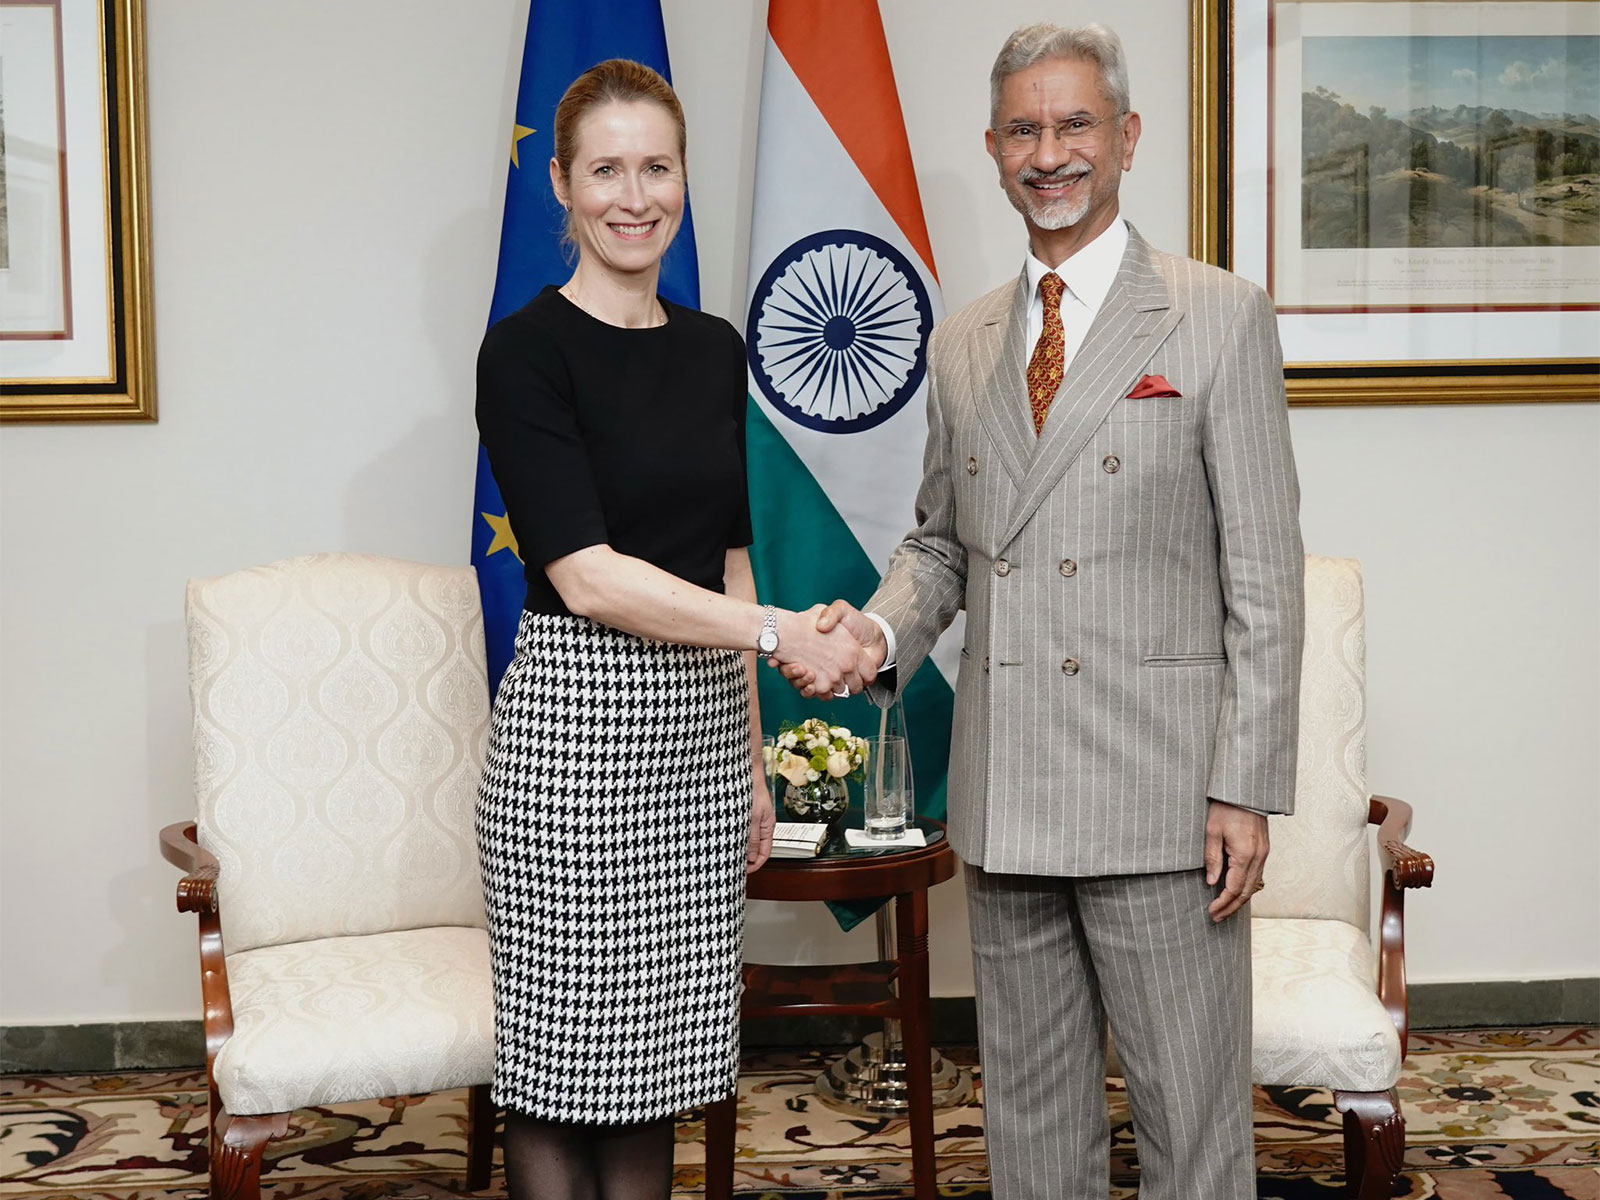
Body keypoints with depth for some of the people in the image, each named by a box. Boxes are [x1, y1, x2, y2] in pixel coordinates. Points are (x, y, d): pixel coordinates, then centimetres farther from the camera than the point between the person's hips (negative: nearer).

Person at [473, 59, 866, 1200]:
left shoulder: (714, 349, 11)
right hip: (575, 728, -6)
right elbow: (585, 573, -16)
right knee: (562, 1060, 3)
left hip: (701, 729, 6)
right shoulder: (528, 350, -8)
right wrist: (780, 631, -19)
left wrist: (752, 756, 15)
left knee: (659, 1061, 12)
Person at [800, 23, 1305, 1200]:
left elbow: (1264, 573, -6)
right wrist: (881, 632, -3)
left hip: (1158, 796, -5)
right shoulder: (962, 343, 13)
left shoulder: (1220, 317, -3)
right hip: (1003, 799, 5)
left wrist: (1247, 790, -12)